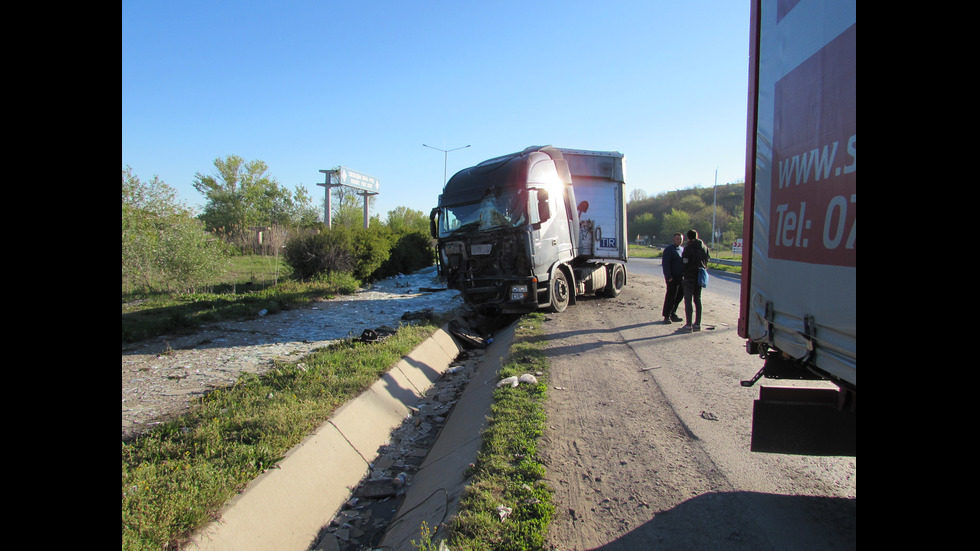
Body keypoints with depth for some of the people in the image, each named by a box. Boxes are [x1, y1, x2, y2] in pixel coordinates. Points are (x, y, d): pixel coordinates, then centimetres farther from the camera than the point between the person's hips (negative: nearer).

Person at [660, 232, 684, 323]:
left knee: (680, 295, 10)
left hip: (681, 277, 8)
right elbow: (665, 263, -13)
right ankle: (666, 316, 1)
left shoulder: (682, 249, 17)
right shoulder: (669, 249, -6)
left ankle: (672, 314, 21)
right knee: (671, 296, -6)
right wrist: (668, 276, -19)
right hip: (673, 277, -8)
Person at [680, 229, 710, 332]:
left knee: (688, 300, -2)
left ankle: (689, 325, -4)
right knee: (697, 300, 13)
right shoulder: (704, 247, 6)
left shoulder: (688, 248, -15)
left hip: (690, 277, -7)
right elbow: (707, 259, 11)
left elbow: (684, 263, -17)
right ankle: (697, 324, 17)